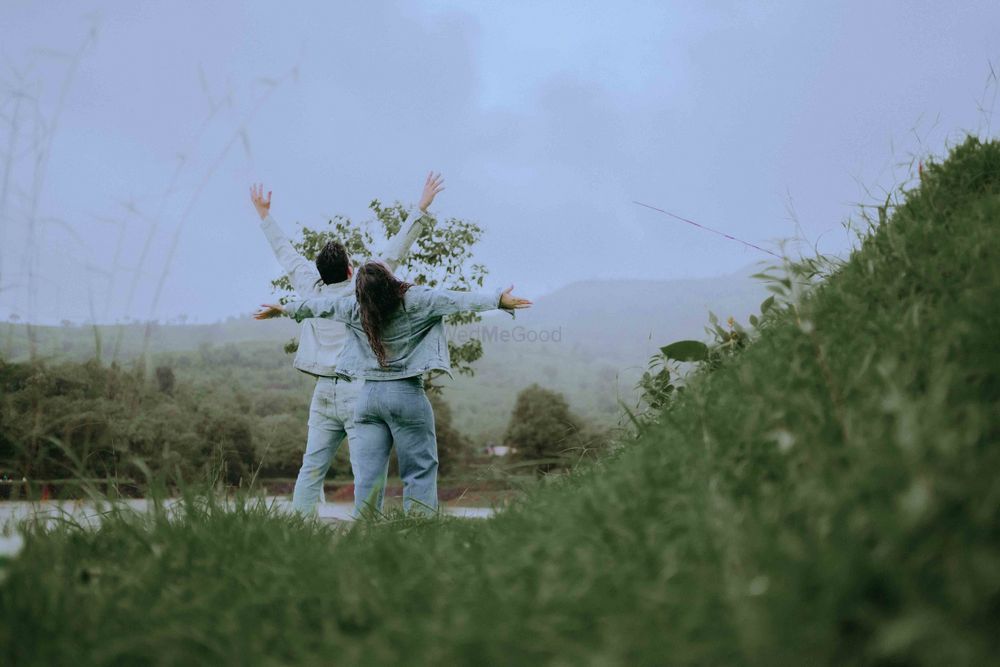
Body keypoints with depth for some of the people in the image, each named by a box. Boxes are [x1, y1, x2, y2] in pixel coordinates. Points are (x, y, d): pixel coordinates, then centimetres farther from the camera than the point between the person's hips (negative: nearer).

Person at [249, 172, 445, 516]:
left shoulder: (312, 292, 6)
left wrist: (264, 215, 30)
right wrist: (421, 208, -5)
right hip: (358, 390, -5)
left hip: (324, 392, 5)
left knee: (311, 468, 8)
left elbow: (288, 256, 18)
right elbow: (394, 253, -7)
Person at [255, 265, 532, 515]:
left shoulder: (356, 307, 4)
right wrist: (499, 300, -18)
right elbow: (457, 299, -16)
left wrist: (286, 309, 37)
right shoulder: (415, 299, -8)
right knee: (420, 471, -1)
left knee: (368, 474, 7)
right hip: (407, 394, -4)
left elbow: (321, 305, 21)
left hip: (369, 394, 4)